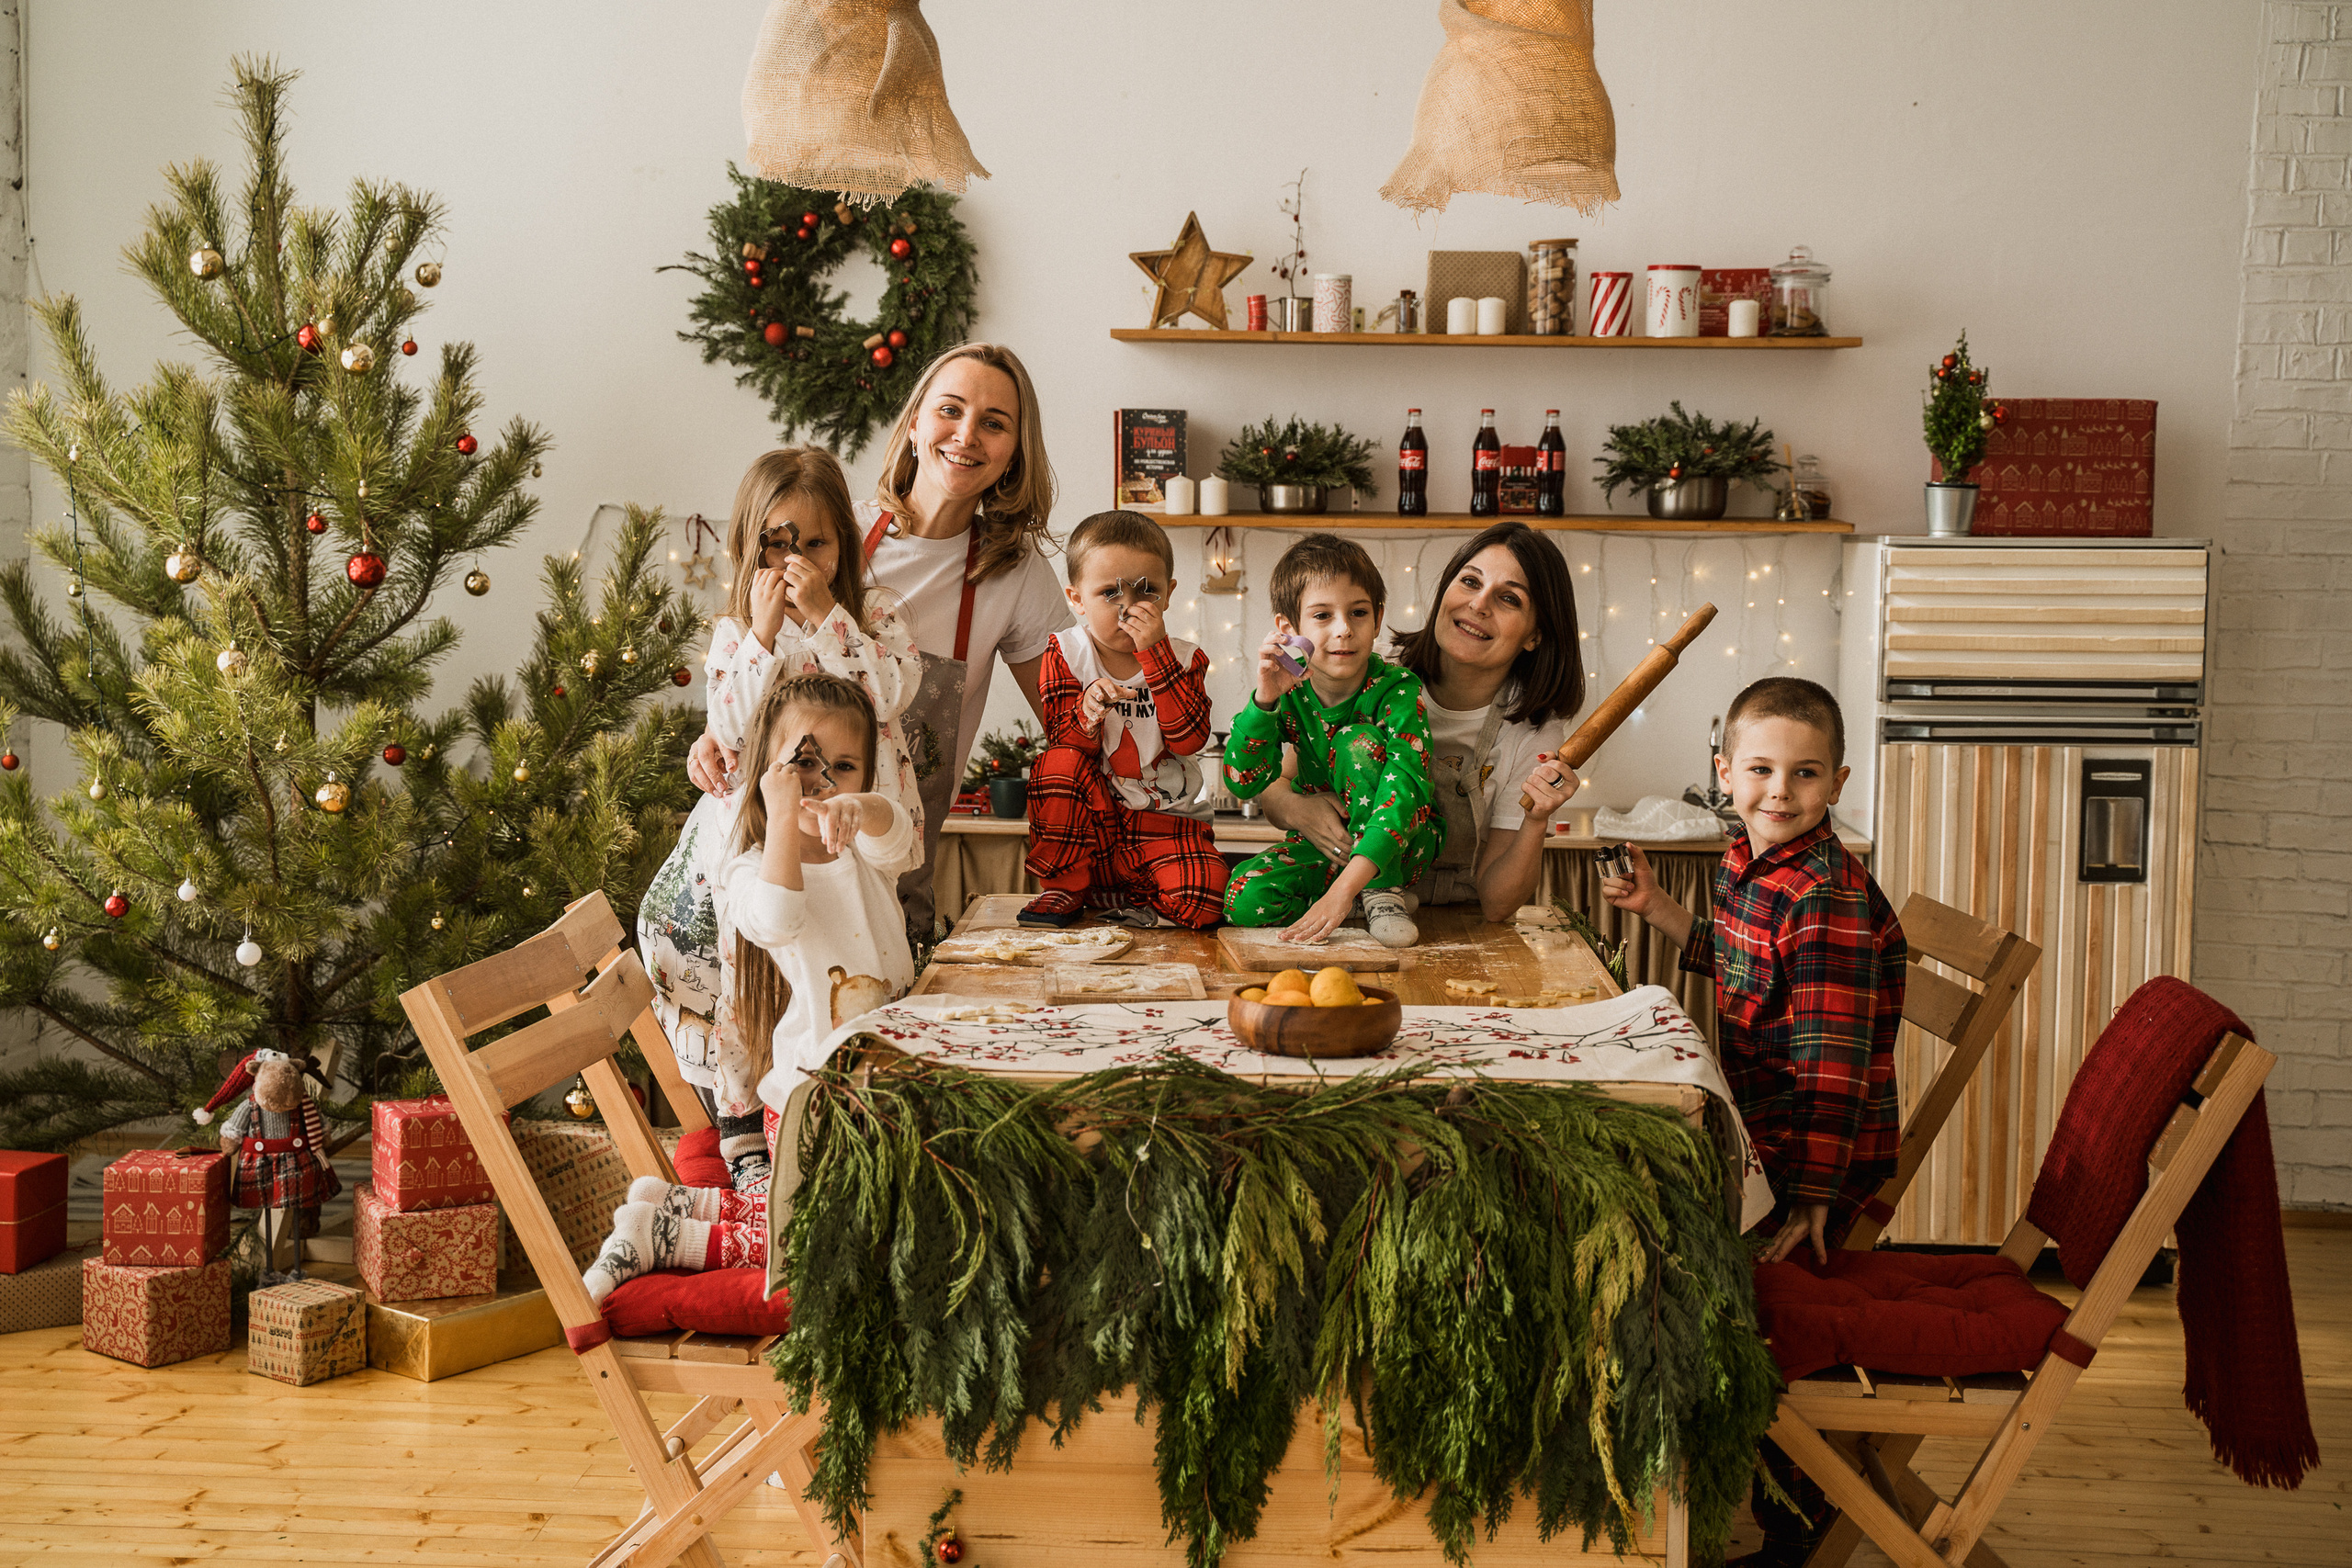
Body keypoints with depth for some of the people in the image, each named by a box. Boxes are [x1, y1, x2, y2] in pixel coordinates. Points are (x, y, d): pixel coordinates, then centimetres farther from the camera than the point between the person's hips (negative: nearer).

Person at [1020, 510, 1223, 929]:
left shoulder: (1185, 660, -2)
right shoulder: (1066, 654, -3)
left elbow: (1189, 737, -19)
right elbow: (1060, 741, -11)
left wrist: (1156, 652, -24)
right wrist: (1087, 711, -35)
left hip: (1164, 821, 0)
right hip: (1086, 821, 0)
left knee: (1202, 901, -28)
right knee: (1059, 763, -31)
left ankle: (1119, 896, 3)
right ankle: (1065, 886, -11)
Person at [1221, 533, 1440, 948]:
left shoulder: (1397, 689, -21)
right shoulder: (1287, 691, -11)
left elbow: (1405, 787, -35)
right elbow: (1243, 784, -19)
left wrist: (1344, 887, -46)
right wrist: (1264, 699, -35)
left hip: (1400, 841, -3)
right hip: (1323, 845, 3)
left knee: (1356, 741, -27)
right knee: (1245, 899, -24)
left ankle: (1383, 893, -19)